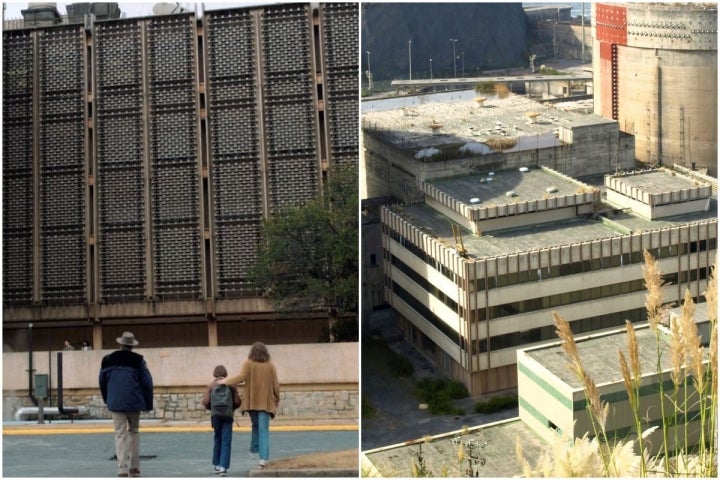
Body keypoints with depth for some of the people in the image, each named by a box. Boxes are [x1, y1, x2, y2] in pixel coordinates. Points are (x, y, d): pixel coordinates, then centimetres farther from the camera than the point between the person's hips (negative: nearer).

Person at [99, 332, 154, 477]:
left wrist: (107, 400, 25)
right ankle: (134, 468, 16)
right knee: (134, 431, 15)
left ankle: (123, 470, -10)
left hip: (115, 403, 0)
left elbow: (102, 382, 12)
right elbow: (147, 383, -4)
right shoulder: (138, 360, -2)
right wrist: (148, 404, 4)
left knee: (120, 434, 1)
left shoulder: (108, 360, 4)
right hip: (134, 402, 0)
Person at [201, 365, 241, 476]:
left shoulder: (211, 385, 0)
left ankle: (216, 465, 23)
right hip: (227, 416, -2)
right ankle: (223, 466, -12)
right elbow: (237, 401, -4)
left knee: (217, 439, 17)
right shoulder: (231, 385, -1)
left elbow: (205, 401, -6)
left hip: (215, 416, 2)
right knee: (226, 441, -2)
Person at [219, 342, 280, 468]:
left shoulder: (248, 364, -1)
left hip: (252, 401, 0)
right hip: (266, 402, 0)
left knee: (256, 425, 23)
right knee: (264, 429, -4)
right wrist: (277, 399, 16)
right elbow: (275, 384, 2)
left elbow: (241, 377, -14)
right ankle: (264, 457, -14)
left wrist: (226, 381, -1)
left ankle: (254, 448, 23)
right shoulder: (270, 366, 2)